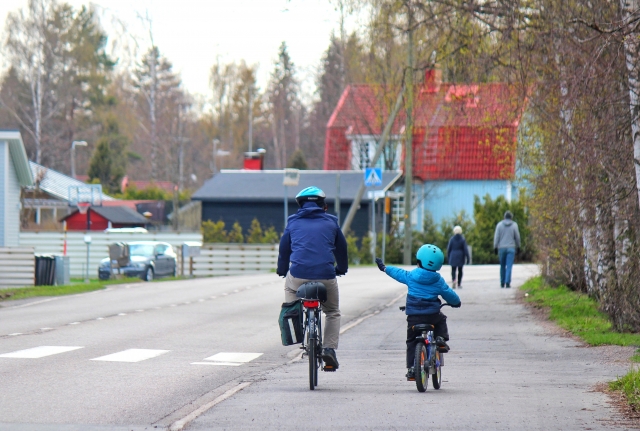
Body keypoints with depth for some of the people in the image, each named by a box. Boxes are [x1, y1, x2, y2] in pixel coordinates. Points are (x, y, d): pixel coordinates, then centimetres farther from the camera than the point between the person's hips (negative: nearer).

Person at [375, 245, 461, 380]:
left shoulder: (411, 276, 0)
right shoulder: (438, 280, 0)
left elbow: (397, 273, 17)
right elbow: (449, 294, 9)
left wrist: (384, 268, 35)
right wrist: (456, 302, 31)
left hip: (414, 316, 0)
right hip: (432, 315, 0)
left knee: (412, 342, 11)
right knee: (441, 319, 34)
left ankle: (411, 369, 5)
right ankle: (441, 339, 11)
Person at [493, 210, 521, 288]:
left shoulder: (499, 225, 2)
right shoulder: (514, 225, 0)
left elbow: (496, 237, -2)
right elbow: (517, 237, 3)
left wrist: (495, 247, 2)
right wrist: (518, 247, 14)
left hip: (501, 248, 1)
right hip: (511, 248, -1)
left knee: (502, 266, 13)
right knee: (509, 266, -4)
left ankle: (502, 283, 17)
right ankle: (508, 282, -15)